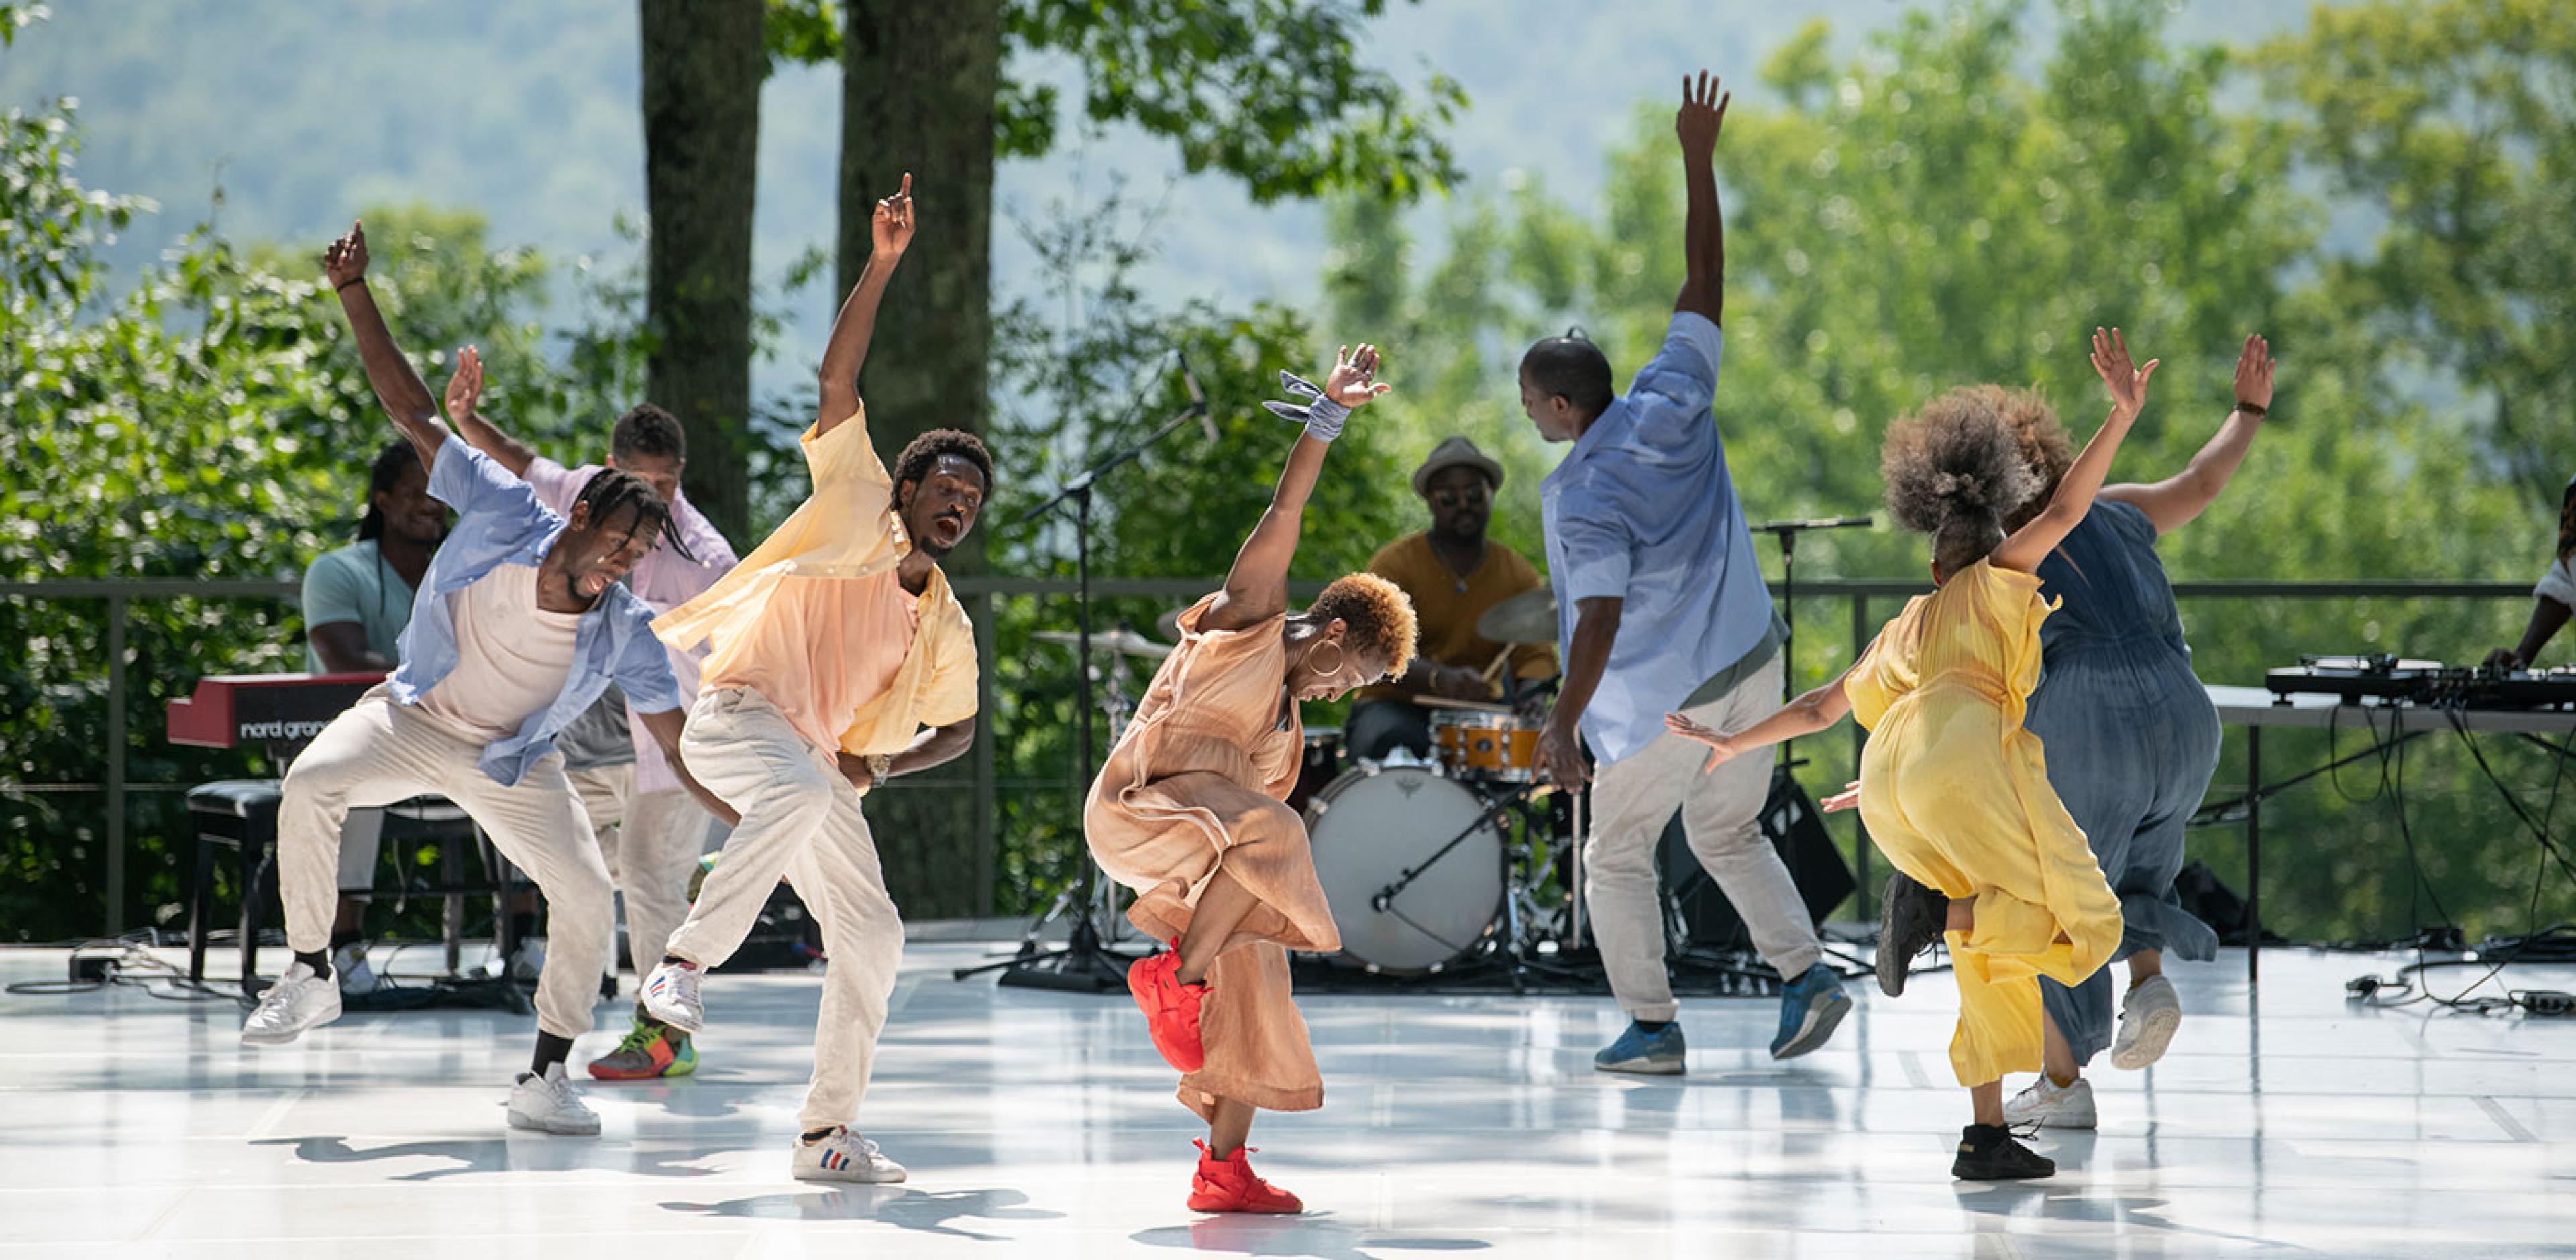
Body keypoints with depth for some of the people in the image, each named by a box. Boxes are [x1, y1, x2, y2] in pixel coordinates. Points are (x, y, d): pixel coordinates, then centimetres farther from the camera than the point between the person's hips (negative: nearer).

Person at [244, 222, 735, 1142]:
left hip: (513, 765, 1)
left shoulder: (625, 634, -17)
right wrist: (355, 297, -22)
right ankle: (310, 977, -15)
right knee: (312, 780, -30)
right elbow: (413, 413, -16)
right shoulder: (504, 516, -19)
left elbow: (684, 749, -12)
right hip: (412, 718, -1)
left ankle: (545, 1076, 0)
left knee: (587, 897, -16)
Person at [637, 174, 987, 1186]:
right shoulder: (857, 512, 2)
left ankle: (826, 1132, 5)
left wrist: (877, 762, 6)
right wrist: (883, 266, -14)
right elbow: (838, 381, -6)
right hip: (739, 715, -7)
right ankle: (684, 962, -36)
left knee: (872, 936, -1)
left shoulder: (947, 629, 15)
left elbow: (956, 731, 27)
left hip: (819, 766, 7)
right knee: (799, 791, -39)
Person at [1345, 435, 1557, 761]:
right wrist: (1441, 679, -38)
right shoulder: (1394, 564, -4)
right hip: (1396, 708, -3)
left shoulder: (1518, 576, 9)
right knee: (1391, 741, -39)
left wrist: (1531, 695, -23)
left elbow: (1536, 653, 3)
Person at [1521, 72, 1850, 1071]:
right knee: (1729, 836, 21)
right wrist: (1699, 162, 4)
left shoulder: (1585, 500, -23)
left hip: (1664, 705, -7)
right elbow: (1706, 278, 0)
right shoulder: (1670, 403, -8)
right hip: (1752, 662, 7)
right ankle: (1804, 971, 5)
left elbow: (1600, 620, -30)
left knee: (1616, 858, 11)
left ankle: (1652, 1025, 8)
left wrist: (1564, 726, -30)